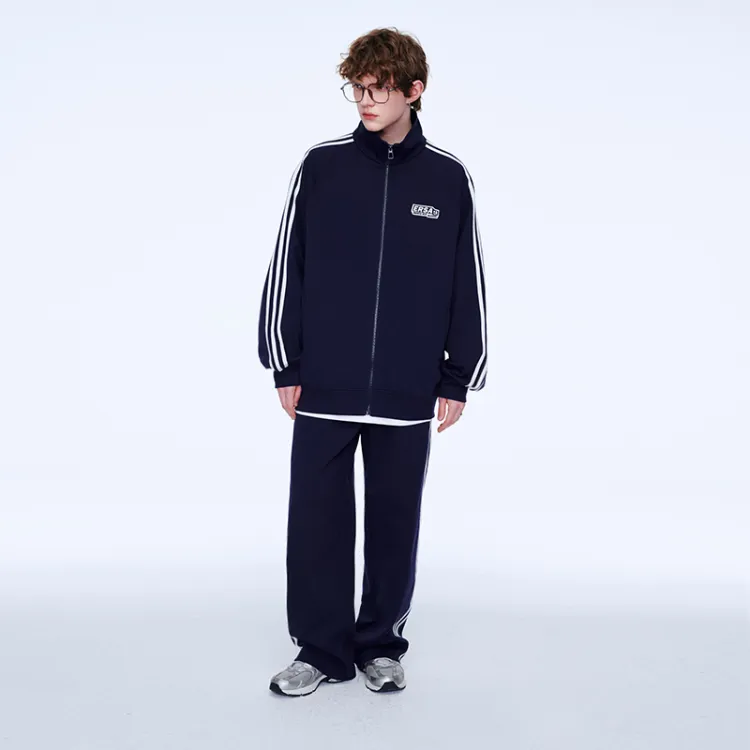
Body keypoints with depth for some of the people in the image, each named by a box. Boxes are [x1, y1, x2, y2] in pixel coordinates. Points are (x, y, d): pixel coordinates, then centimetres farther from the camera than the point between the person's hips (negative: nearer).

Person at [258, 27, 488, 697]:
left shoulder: (449, 179, 3)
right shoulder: (320, 166, 1)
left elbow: (469, 285, 6)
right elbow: (286, 268, 4)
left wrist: (458, 381, 3)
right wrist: (285, 366, 1)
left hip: (407, 395, 0)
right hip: (323, 389, 0)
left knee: (396, 522, 10)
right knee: (318, 520, 5)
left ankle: (382, 646, 28)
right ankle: (321, 650, 22)